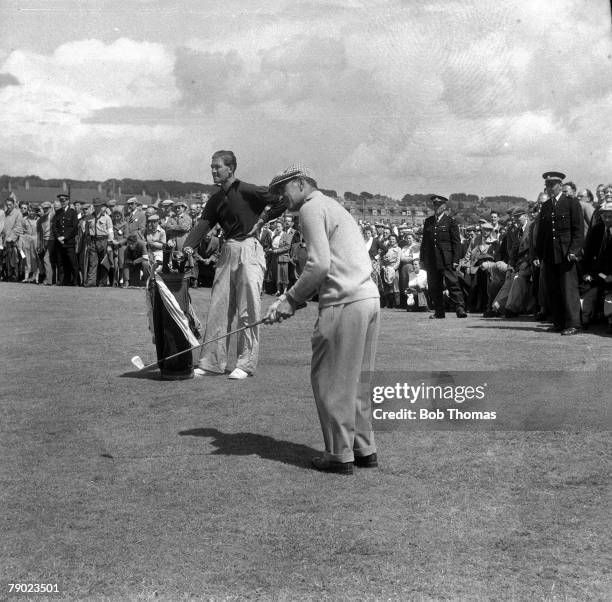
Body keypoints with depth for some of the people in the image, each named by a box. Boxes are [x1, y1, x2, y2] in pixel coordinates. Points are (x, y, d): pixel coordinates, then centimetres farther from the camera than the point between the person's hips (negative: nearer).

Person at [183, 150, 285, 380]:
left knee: (248, 310, -4)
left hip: (249, 250, -7)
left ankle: (246, 364, 2)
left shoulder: (248, 191, -7)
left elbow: (282, 203, -7)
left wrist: (262, 219, -8)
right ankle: (212, 362, 14)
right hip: (227, 251, 7)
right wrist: (189, 246, -12)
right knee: (218, 308, 7)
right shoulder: (216, 200, 14)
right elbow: (203, 225, 4)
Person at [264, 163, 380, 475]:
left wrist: (291, 300, -4)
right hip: (368, 298, 9)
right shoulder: (332, 207, 26)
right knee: (353, 379, 16)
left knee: (329, 380, 0)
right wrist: (290, 300, 15)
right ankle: (364, 449, 21)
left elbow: (319, 264, -15)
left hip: (345, 303, -9)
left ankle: (340, 455, 5)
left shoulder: (312, 207, -3)